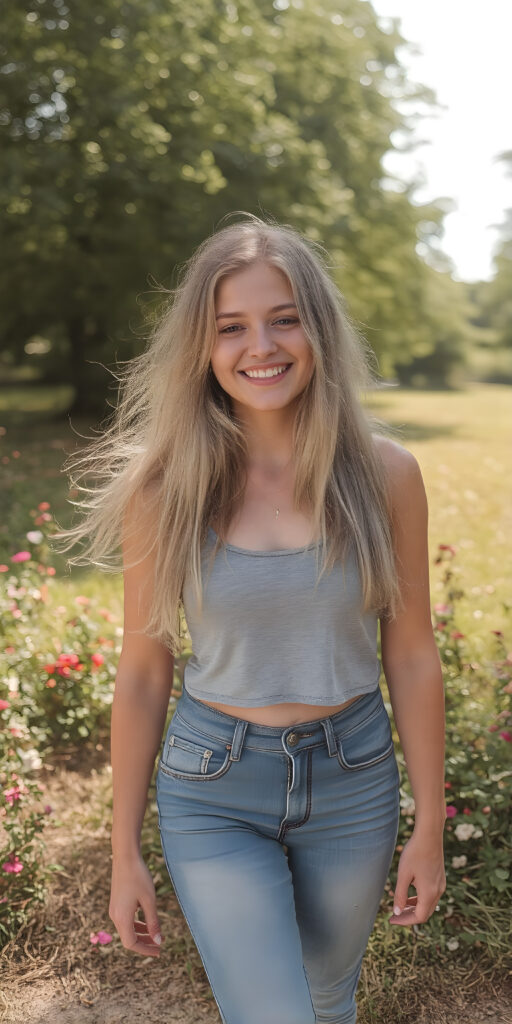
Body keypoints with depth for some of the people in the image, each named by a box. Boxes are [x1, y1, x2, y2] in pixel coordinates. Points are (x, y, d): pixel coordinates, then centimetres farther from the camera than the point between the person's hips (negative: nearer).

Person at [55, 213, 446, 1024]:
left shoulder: (383, 472, -10)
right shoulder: (164, 486, -12)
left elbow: (411, 657, -3)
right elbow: (143, 675, -5)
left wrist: (430, 826, 1)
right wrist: (125, 851, 1)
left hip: (354, 780, 2)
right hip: (215, 791, -1)